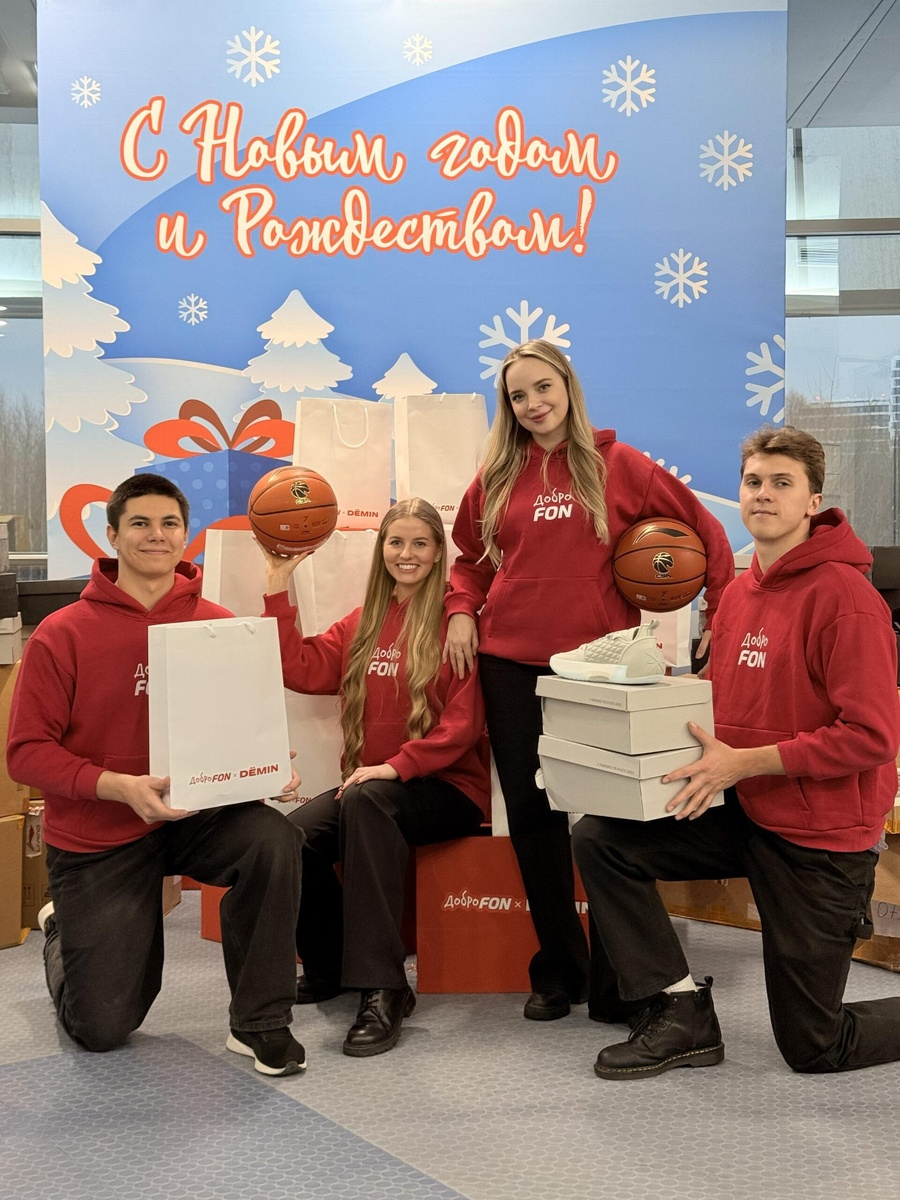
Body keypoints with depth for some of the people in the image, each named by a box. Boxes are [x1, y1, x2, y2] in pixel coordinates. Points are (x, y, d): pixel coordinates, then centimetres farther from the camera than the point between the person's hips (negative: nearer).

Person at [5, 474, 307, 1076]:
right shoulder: (62, 635, -12)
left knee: (276, 839, -31)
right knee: (102, 1029, 5)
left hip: (197, 814, 2)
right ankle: (64, 933, 42)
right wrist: (120, 786, -28)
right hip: (97, 839, -1)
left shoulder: (218, 625, -6)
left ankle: (260, 1022, -10)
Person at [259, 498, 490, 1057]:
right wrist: (279, 584, 4)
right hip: (369, 784, 5)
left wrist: (397, 765, -22)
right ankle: (329, 964, 4)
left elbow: (463, 721, -11)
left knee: (368, 802, -36)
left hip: (447, 788, -5)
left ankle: (382, 990, -32)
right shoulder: (362, 625, 17)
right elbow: (302, 671, 4)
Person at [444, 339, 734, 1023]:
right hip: (511, 663, 3)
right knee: (533, 816, 8)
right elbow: (471, 557, 21)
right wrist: (462, 610, 3)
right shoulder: (498, 477, 10)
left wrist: (723, 612, -3)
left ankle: (614, 977, 15)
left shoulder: (615, 464, 1)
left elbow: (704, 529, 4)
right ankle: (558, 970, 22)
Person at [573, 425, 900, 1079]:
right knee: (599, 837, -9)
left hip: (820, 835, -7)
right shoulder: (739, 593, 5)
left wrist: (742, 762, -27)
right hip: (744, 812, 7)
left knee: (814, 1046, 3)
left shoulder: (845, 595, -19)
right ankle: (683, 1010, 1)